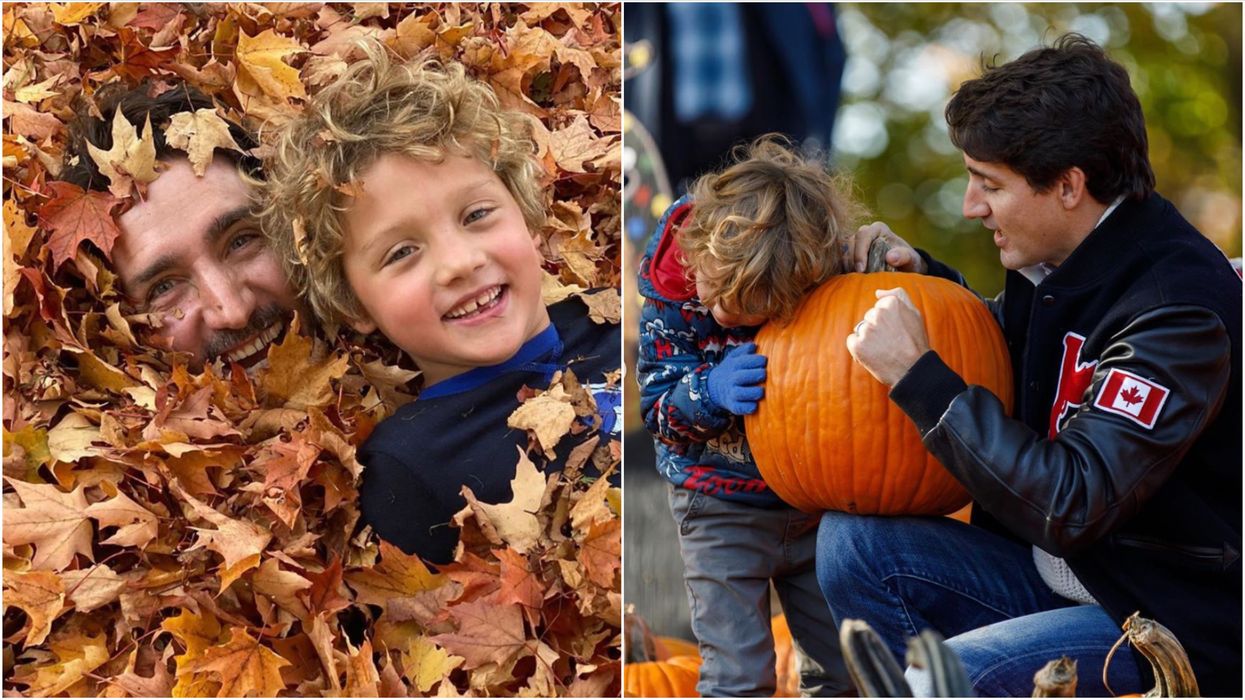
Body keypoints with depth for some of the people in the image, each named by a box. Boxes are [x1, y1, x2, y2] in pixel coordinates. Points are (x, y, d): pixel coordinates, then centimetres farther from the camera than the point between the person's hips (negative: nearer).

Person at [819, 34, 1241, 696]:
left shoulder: (1178, 307, -24)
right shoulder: (1053, 261, 2)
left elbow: (1071, 507, -28)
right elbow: (1010, 354, 26)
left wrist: (919, 375, -25)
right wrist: (923, 277, 6)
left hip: (1174, 624, -9)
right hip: (1057, 577, 9)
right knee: (851, 541, -6)